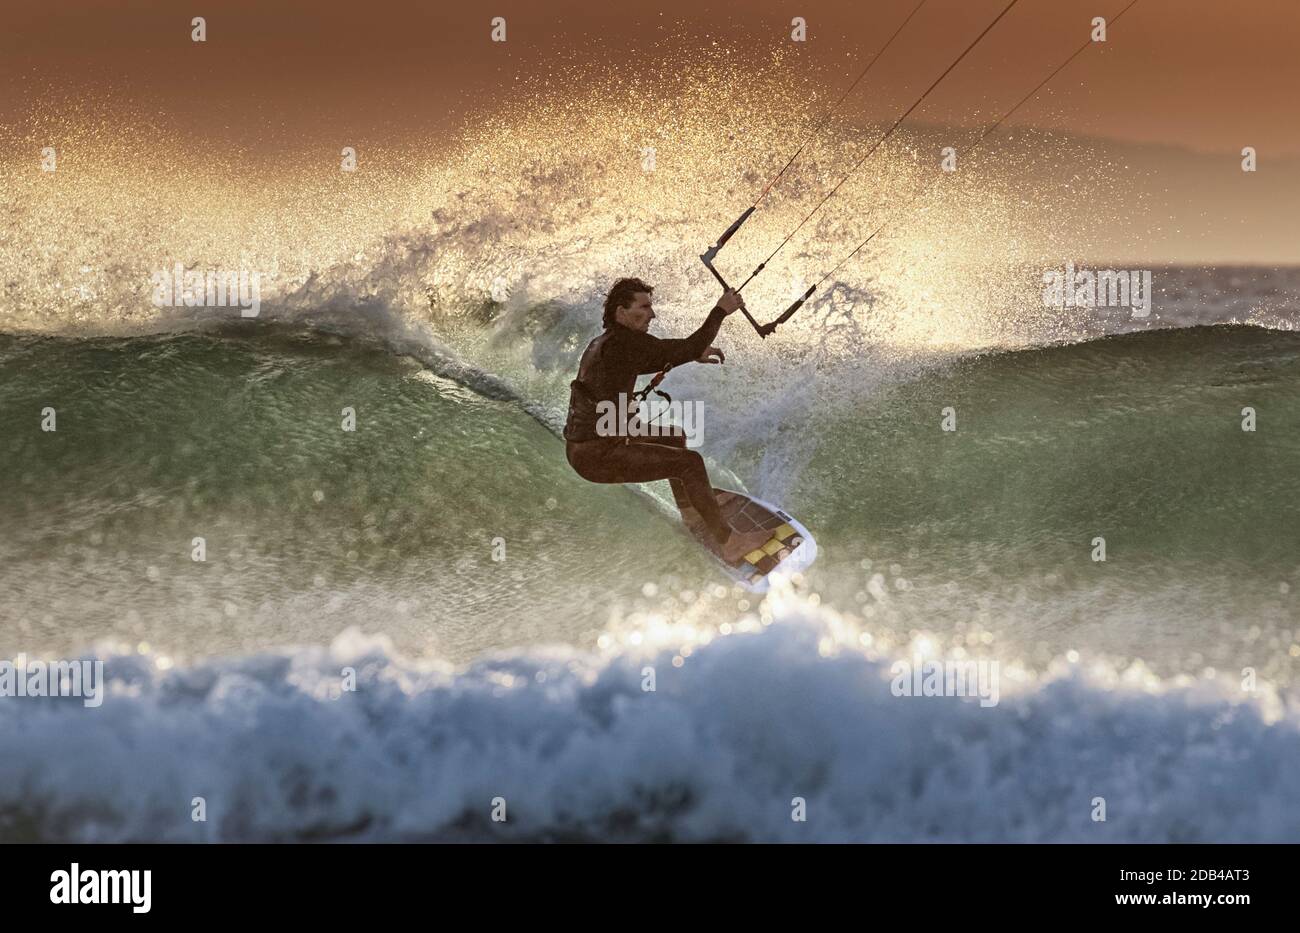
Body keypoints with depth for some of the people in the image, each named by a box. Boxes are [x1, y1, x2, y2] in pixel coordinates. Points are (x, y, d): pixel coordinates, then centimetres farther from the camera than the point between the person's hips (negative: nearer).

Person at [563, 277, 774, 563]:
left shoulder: (603, 342, 11)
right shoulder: (625, 342, -19)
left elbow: (647, 365, 30)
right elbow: (689, 349, -23)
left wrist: (694, 355, 20)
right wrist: (721, 310, -13)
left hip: (580, 448, 10)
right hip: (598, 457, -10)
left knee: (674, 436, 27)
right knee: (690, 463, -10)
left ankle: (690, 510, 40)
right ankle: (728, 543, -7)